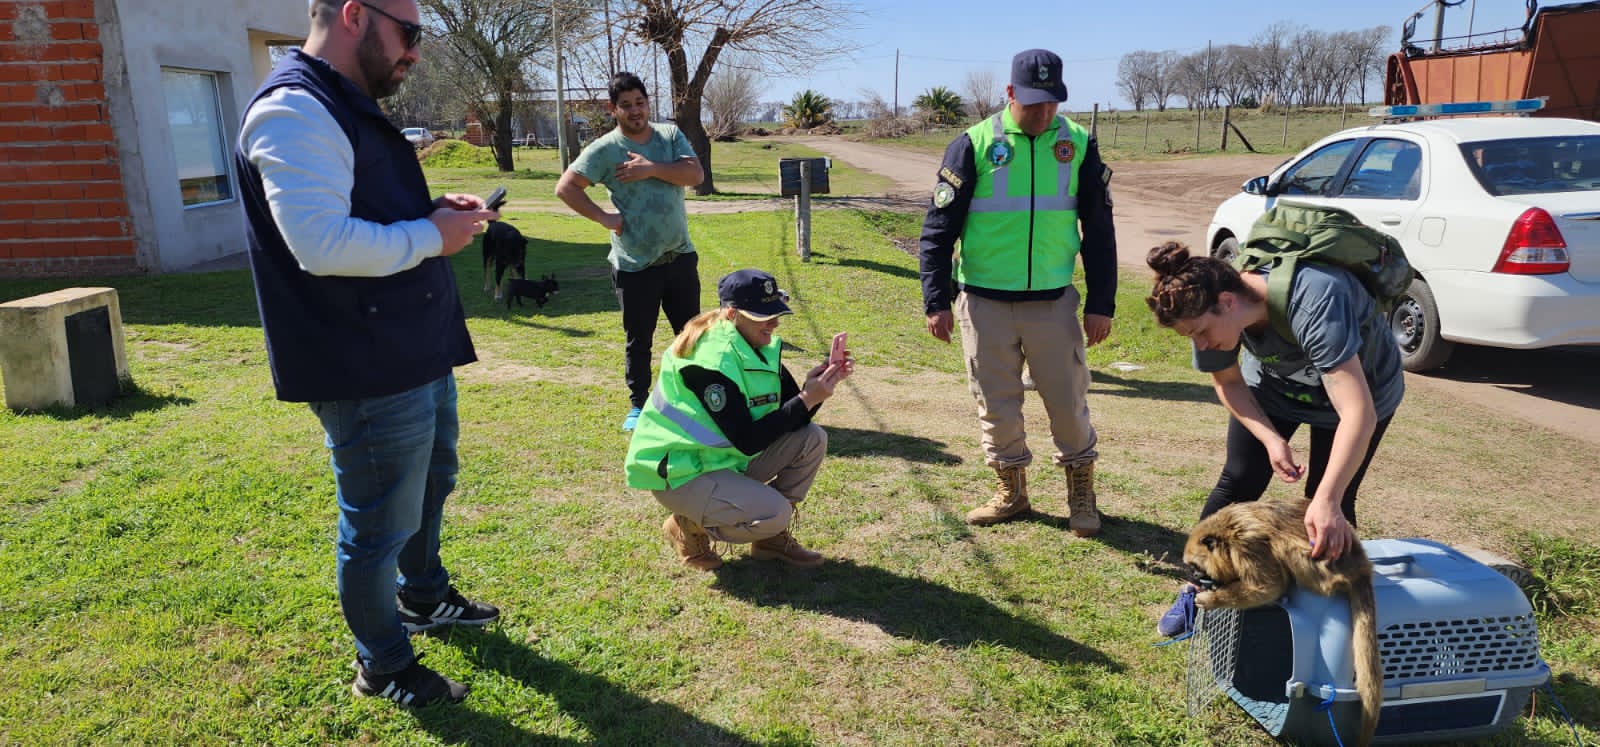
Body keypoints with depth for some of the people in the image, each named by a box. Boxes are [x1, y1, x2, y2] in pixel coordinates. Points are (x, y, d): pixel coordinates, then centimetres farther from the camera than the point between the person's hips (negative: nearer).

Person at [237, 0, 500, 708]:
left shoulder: (348, 106, 14)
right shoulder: (295, 111, -20)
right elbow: (322, 242, -32)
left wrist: (436, 209, 6)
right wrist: (431, 236, -19)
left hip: (415, 352, 11)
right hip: (369, 373, -11)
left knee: (430, 483, 27)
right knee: (381, 524, 5)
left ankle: (423, 596, 50)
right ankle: (384, 667, 25)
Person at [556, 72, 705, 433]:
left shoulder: (671, 135, 3)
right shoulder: (604, 149, -7)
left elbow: (695, 174, -10)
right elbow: (565, 187, -11)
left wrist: (651, 169, -20)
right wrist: (603, 217, -15)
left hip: (680, 256, 3)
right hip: (635, 264, -3)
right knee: (638, 340, 8)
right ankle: (638, 405, 23)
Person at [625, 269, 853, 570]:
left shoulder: (760, 346, 0)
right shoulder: (713, 359, -26)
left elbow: (792, 417, -1)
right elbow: (747, 440, -29)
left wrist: (818, 386, -20)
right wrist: (806, 400, -29)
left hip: (728, 456, 9)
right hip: (680, 472, -9)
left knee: (812, 438, -6)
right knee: (774, 513, -27)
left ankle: (771, 537, 7)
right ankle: (690, 526, 1)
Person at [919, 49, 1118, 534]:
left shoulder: (1078, 145, 2)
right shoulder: (975, 145, -4)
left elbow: (1099, 231, 7)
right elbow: (938, 228, -2)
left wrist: (1101, 304, 4)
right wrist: (937, 302, -6)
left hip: (1054, 302, 1)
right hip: (985, 302, -1)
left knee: (1068, 402, 7)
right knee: (996, 405, 8)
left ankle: (1081, 494, 27)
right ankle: (1011, 492, 27)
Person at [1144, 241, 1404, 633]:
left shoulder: (1314, 303, -43)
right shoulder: (1214, 309, -26)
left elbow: (1359, 414, -48)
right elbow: (1228, 382, -7)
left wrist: (1327, 502, -55)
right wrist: (1271, 439, -20)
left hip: (1357, 386, -3)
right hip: (1272, 384, 4)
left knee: (1331, 504, -7)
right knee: (1238, 482, -3)